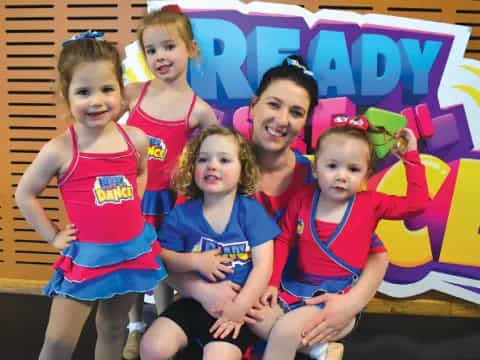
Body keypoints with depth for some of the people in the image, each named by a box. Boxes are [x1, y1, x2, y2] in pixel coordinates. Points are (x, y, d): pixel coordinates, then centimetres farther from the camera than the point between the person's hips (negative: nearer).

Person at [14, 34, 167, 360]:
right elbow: (25, 194, -1)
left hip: (133, 250, 3)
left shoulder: (136, 139, -5)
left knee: (112, 332, 21)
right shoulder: (60, 150, -15)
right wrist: (53, 236, -2)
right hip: (85, 256, -3)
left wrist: (133, 207, 7)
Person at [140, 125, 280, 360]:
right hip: (193, 301, 3)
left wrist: (239, 307, -15)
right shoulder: (181, 215, 1)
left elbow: (263, 265, -8)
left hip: (237, 305, -2)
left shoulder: (251, 210, -4)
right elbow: (163, 257, 3)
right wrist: (195, 261, -14)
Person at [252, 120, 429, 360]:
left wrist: (411, 156, -7)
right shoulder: (303, 199, 0)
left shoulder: (370, 203, -3)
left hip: (339, 295, -4)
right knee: (258, 318, -12)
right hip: (297, 286, 5)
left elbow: (417, 203, -8)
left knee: (285, 330, -25)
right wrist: (272, 282, -2)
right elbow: (283, 241, 5)